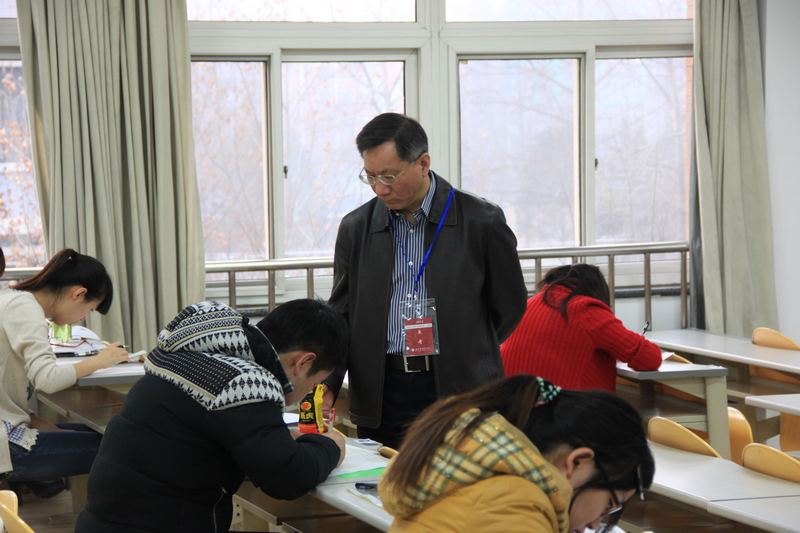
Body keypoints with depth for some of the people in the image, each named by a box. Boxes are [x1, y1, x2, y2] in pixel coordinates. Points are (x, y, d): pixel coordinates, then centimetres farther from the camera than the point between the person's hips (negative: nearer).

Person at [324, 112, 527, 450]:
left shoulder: (481, 222, -2)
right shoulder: (355, 228, 8)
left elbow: (510, 304, 8)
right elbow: (341, 315, 10)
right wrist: (328, 383, -5)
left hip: (459, 390, -2)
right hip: (382, 397, 3)